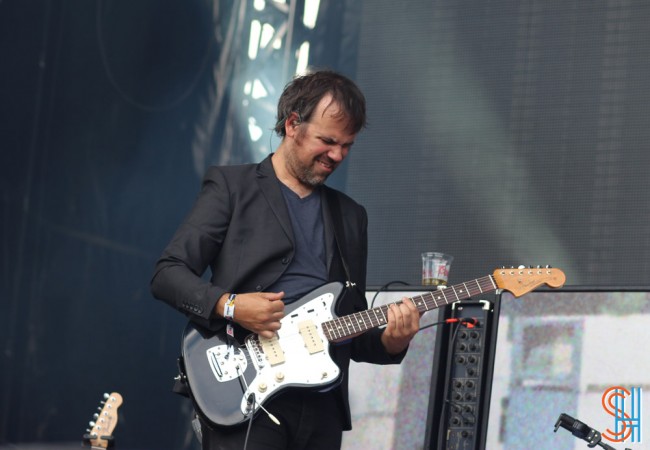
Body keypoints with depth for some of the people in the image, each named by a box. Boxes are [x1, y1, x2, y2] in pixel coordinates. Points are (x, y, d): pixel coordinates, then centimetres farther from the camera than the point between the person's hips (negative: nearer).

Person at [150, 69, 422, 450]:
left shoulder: (351, 216, 19)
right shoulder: (232, 186, 4)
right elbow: (167, 274, -2)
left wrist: (388, 342, -1)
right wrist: (229, 305, -17)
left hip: (322, 407, 5)